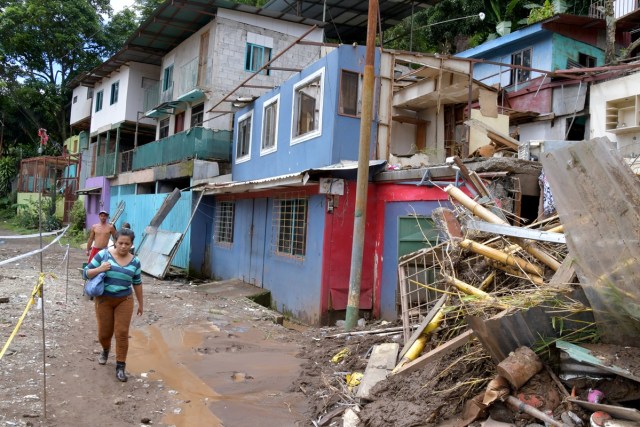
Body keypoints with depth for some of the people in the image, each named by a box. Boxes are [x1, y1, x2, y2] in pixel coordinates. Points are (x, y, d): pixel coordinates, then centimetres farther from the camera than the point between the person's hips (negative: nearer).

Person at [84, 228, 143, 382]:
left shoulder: (135, 262, -2)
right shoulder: (103, 254, -9)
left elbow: (137, 283, 9)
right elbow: (87, 272, -3)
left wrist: (140, 303, 13)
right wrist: (99, 269, -24)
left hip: (124, 301, 0)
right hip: (104, 299, 0)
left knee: (122, 333, -4)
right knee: (104, 333, 11)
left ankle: (120, 366, 7)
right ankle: (105, 349, 45)